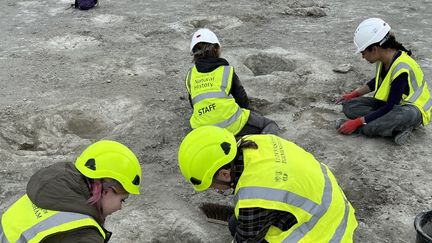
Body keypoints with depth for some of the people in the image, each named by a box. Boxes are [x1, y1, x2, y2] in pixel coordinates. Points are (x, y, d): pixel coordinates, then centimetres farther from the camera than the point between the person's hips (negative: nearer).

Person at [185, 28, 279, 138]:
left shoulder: (190, 75, 10)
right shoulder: (227, 71, 3)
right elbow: (243, 101, 10)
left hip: (202, 130, 3)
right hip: (232, 126, -3)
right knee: (270, 125, 13)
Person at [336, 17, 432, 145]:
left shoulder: (401, 68, -29)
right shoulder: (383, 59, -6)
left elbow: (390, 107, -28)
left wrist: (358, 122, -28)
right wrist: (355, 94, 10)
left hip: (412, 109, -9)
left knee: (406, 115, -45)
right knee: (348, 105, -9)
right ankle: (397, 128, -19)